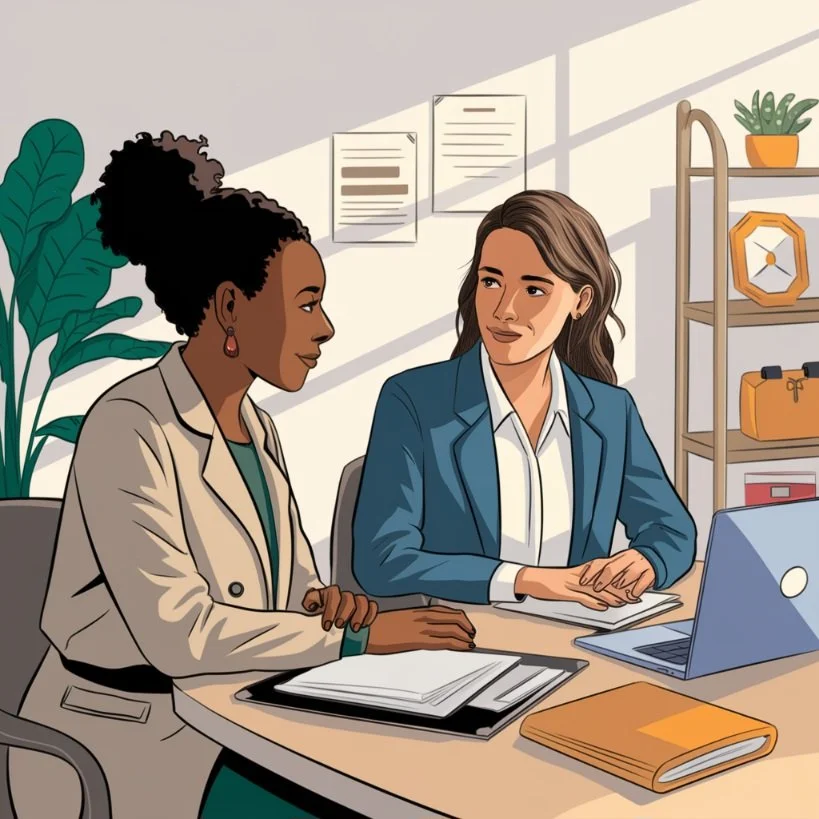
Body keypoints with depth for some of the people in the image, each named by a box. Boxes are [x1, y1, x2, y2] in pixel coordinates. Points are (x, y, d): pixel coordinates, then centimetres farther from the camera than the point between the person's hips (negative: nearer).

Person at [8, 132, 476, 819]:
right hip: (130, 742, -8)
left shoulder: (257, 429, 9)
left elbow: (295, 582, 11)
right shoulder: (129, 429, -18)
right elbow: (178, 631, -26)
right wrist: (357, 637, -23)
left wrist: (325, 604, -12)